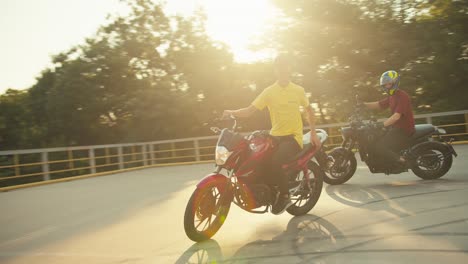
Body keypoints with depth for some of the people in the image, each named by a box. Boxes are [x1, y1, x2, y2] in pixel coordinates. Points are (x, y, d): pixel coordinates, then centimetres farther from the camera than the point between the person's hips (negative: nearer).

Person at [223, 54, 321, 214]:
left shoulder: (298, 90, 3)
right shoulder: (269, 91, 3)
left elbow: (309, 110, 18)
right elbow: (250, 110, -3)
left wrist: (313, 133, 12)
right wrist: (232, 112, -21)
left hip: (294, 137, -3)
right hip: (276, 136, 3)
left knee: (275, 161, -29)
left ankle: (284, 196, -10)